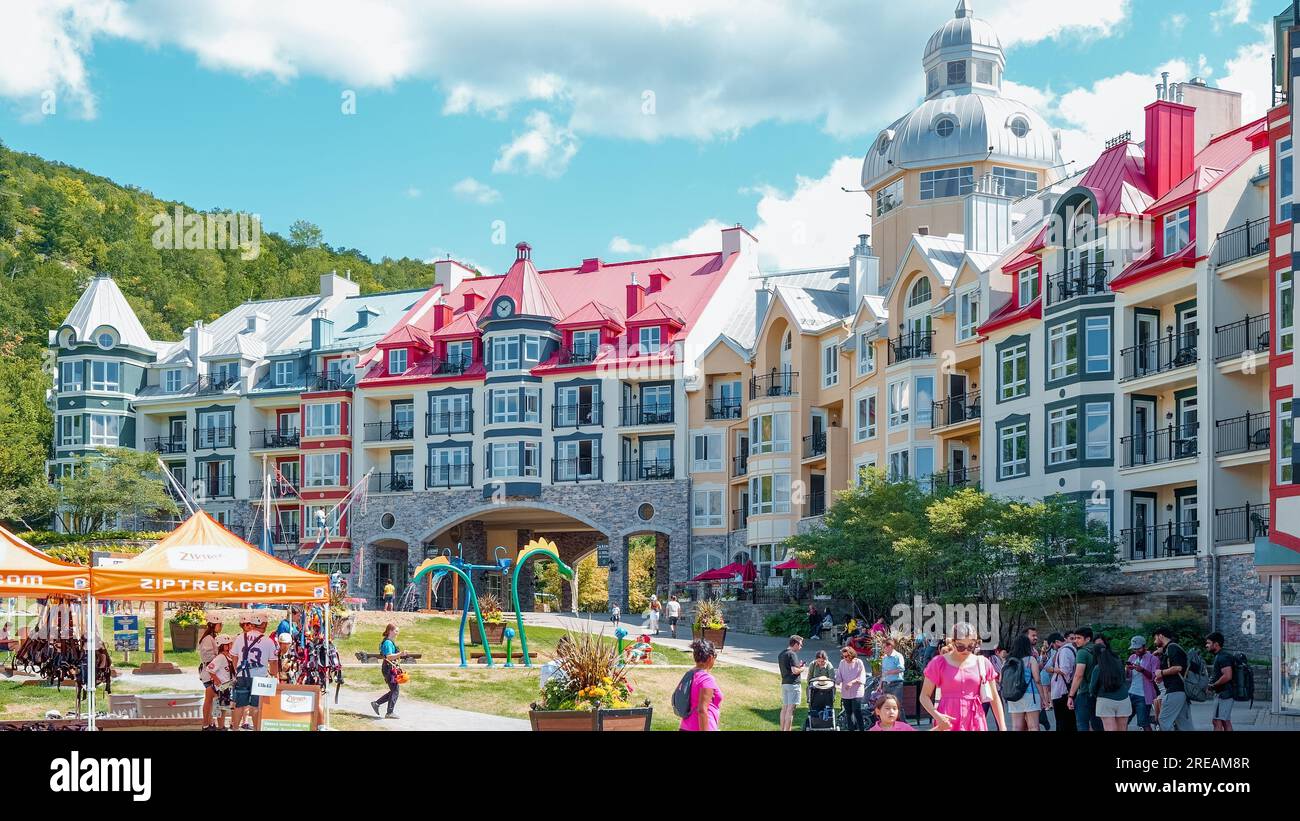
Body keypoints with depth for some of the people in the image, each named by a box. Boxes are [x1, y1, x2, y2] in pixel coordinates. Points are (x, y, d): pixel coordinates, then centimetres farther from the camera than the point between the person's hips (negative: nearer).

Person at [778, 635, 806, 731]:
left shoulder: (781, 654, 15)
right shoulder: (792, 654, -14)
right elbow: (795, 671, -21)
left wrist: (798, 665, 15)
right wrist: (802, 669, -2)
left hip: (784, 683, 9)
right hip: (793, 684, -9)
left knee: (784, 708, 13)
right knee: (790, 709, -8)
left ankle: (782, 729, 16)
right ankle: (787, 730, -10)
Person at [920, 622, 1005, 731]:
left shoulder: (982, 663, 6)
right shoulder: (939, 663, -2)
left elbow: (994, 698, 12)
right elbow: (925, 696, 1)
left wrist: (1002, 727, 7)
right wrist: (936, 715, -17)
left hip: (975, 723, 2)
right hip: (947, 721, -2)